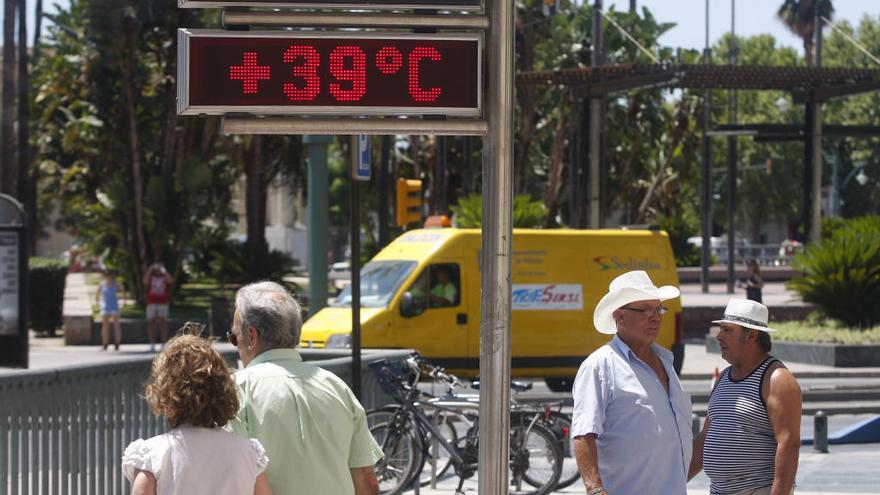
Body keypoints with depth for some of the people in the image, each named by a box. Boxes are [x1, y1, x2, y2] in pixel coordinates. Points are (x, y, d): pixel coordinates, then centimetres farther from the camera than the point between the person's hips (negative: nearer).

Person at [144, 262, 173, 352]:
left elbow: (170, 281, -11)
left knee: (163, 323, -4)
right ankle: (152, 345, 1)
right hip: (151, 303, 1)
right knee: (151, 323, -2)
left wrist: (163, 271, -8)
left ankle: (164, 345, -3)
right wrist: (149, 271, -10)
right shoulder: (150, 277, 13)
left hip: (163, 303, -1)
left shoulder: (165, 277, 11)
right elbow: (145, 282, -8)